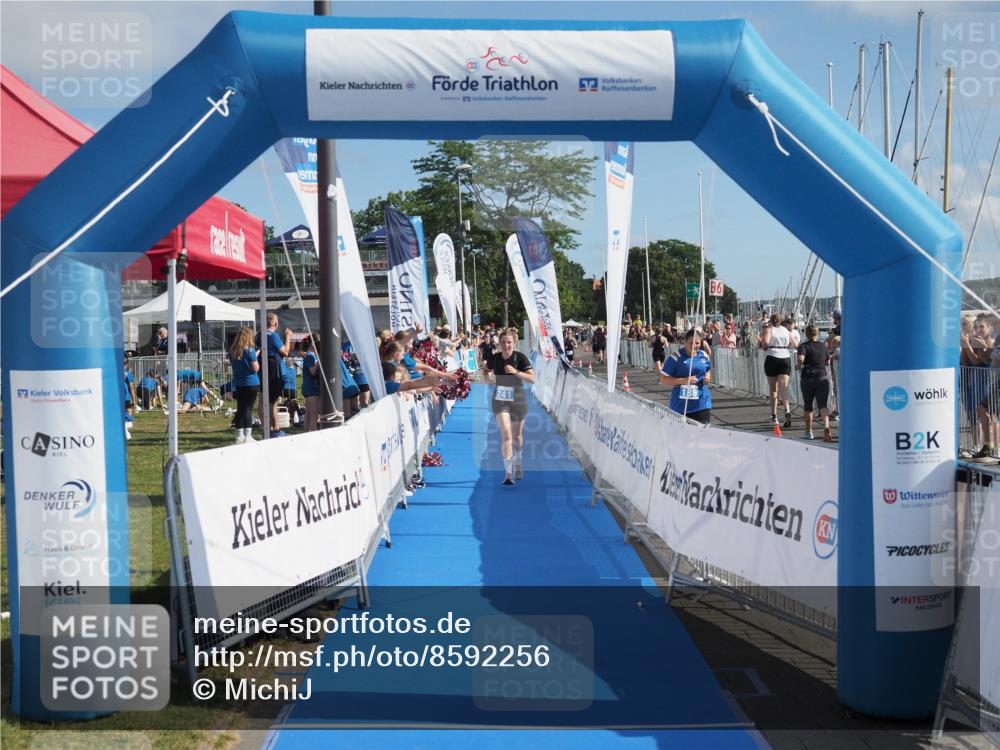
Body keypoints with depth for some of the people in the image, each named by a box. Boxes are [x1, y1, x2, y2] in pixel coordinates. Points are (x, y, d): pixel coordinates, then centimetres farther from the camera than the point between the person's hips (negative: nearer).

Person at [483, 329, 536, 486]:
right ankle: (508, 473, -15)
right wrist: (487, 374, -7)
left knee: (517, 436, 15)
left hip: (518, 401, 0)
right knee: (506, 434, -16)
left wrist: (516, 372, -29)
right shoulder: (494, 358, -4)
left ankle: (518, 462, 45)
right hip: (500, 400, 0)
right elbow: (486, 371, 16)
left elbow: (532, 379, -17)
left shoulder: (520, 358, -12)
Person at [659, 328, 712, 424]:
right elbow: (663, 379, -10)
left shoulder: (704, 356, 5)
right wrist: (684, 380, -20)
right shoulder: (676, 357, -10)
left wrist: (708, 377, 1)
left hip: (702, 403, 3)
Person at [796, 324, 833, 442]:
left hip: (807, 378, -2)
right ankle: (826, 426, -31)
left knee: (808, 406, 13)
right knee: (822, 405, -6)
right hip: (823, 378, 2)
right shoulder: (823, 346, 9)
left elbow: (801, 359, -22)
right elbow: (827, 361, 20)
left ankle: (809, 431, 21)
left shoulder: (804, 346, -5)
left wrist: (798, 366, -4)